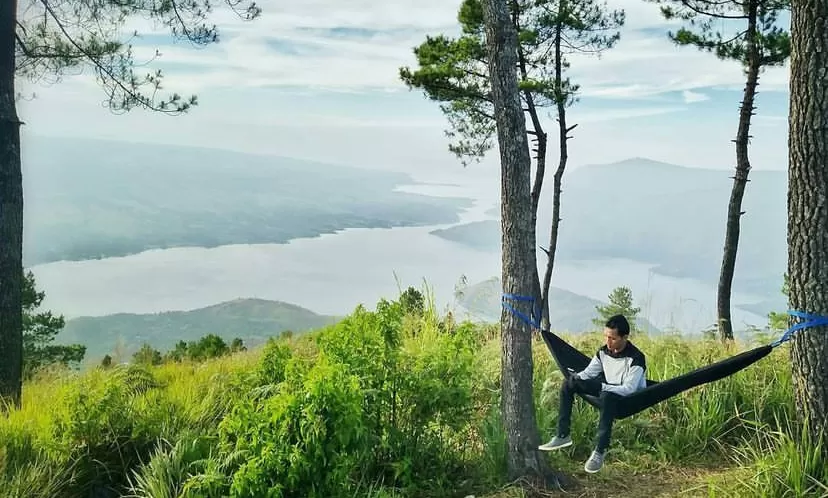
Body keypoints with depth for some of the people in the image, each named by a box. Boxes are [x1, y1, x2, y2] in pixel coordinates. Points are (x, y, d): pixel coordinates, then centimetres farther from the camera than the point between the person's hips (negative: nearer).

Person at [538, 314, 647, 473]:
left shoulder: (636, 358, -24)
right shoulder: (604, 351, -4)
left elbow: (628, 389, -29)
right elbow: (588, 373, 1)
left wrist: (601, 386, -34)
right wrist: (574, 378, -22)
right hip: (607, 388, 8)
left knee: (607, 397, -42)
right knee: (568, 384, -5)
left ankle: (600, 451, -33)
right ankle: (562, 436, -6)